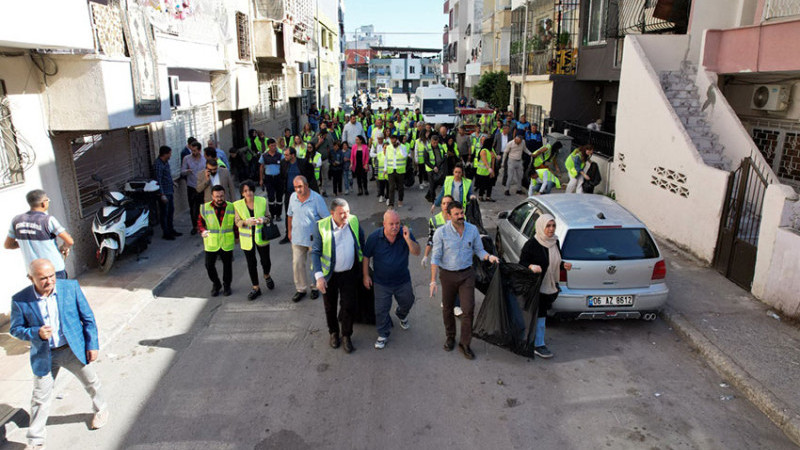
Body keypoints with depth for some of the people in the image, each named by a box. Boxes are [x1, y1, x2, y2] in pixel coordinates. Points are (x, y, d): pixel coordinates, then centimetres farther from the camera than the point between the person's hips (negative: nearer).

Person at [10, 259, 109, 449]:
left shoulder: (71, 287, -13)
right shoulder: (20, 300, -14)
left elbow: (88, 318, -4)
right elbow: (15, 329, -2)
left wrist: (92, 344, -5)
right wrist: (36, 333, -23)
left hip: (74, 349, 1)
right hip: (44, 356, 0)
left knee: (91, 382, 18)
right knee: (40, 398, 9)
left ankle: (101, 409, 47)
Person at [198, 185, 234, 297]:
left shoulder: (232, 207, -4)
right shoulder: (205, 208, -7)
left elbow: (236, 223, 8)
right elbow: (200, 221, 5)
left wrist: (236, 236, 12)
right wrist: (202, 230, -14)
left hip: (227, 243, 0)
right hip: (211, 243, 0)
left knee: (227, 265, 12)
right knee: (209, 265, 4)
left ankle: (226, 285, 33)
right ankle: (215, 285, 28)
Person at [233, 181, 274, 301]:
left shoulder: (262, 201, -7)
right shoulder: (237, 205, -8)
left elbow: (269, 217, 1)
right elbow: (237, 222, -7)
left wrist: (263, 219, -22)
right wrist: (246, 222, -28)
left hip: (261, 236, 0)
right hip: (247, 239, 0)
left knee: (265, 261, 8)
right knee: (251, 264, 8)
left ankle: (267, 276, 43)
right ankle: (256, 288, 24)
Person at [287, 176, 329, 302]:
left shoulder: (317, 198, -16)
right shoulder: (293, 197, -2)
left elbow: (326, 218, -12)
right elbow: (290, 215, 12)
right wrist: (290, 231, 15)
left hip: (314, 239, -4)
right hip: (297, 238, 4)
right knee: (297, 264, 8)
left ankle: (315, 287, 31)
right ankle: (301, 289, 24)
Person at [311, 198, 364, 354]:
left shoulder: (354, 221, -8)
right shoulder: (321, 226, -17)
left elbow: (362, 242, 9)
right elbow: (315, 252, -15)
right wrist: (319, 275, -24)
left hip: (350, 273, 2)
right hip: (329, 275, -1)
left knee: (348, 306, 5)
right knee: (330, 307, 16)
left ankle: (346, 336, 27)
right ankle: (333, 333, 40)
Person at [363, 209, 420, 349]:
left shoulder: (405, 233, -16)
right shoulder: (374, 237, -18)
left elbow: (416, 252, -20)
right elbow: (366, 256, -5)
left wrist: (408, 239, -36)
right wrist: (366, 275, -1)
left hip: (403, 280, 2)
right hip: (382, 282, -2)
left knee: (407, 302, 24)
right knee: (381, 310, 8)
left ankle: (401, 315, 60)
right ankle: (383, 334, 32)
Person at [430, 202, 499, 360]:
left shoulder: (472, 229, -5)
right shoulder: (441, 233, -13)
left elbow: (479, 250, 6)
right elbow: (435, 258, -10)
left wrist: (489, 257, -17)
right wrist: (433, 280, -14)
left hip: (467, 274, 1)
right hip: (448, 275, -1)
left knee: (468, 309, -5)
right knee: (447, 309, 13)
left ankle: (464, 344, 10)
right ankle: (450, 337, 37)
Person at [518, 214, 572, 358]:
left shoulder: (555, 242, 5)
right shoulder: (532, 244, -17)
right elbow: (522, 262, -14)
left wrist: (563, 265, -3)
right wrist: (531, 266, -34)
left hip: (551, 286, 7)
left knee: (540, 313, 17)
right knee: (539, 314, -2)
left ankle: (532, 340, 33)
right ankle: (538, 345, 9)